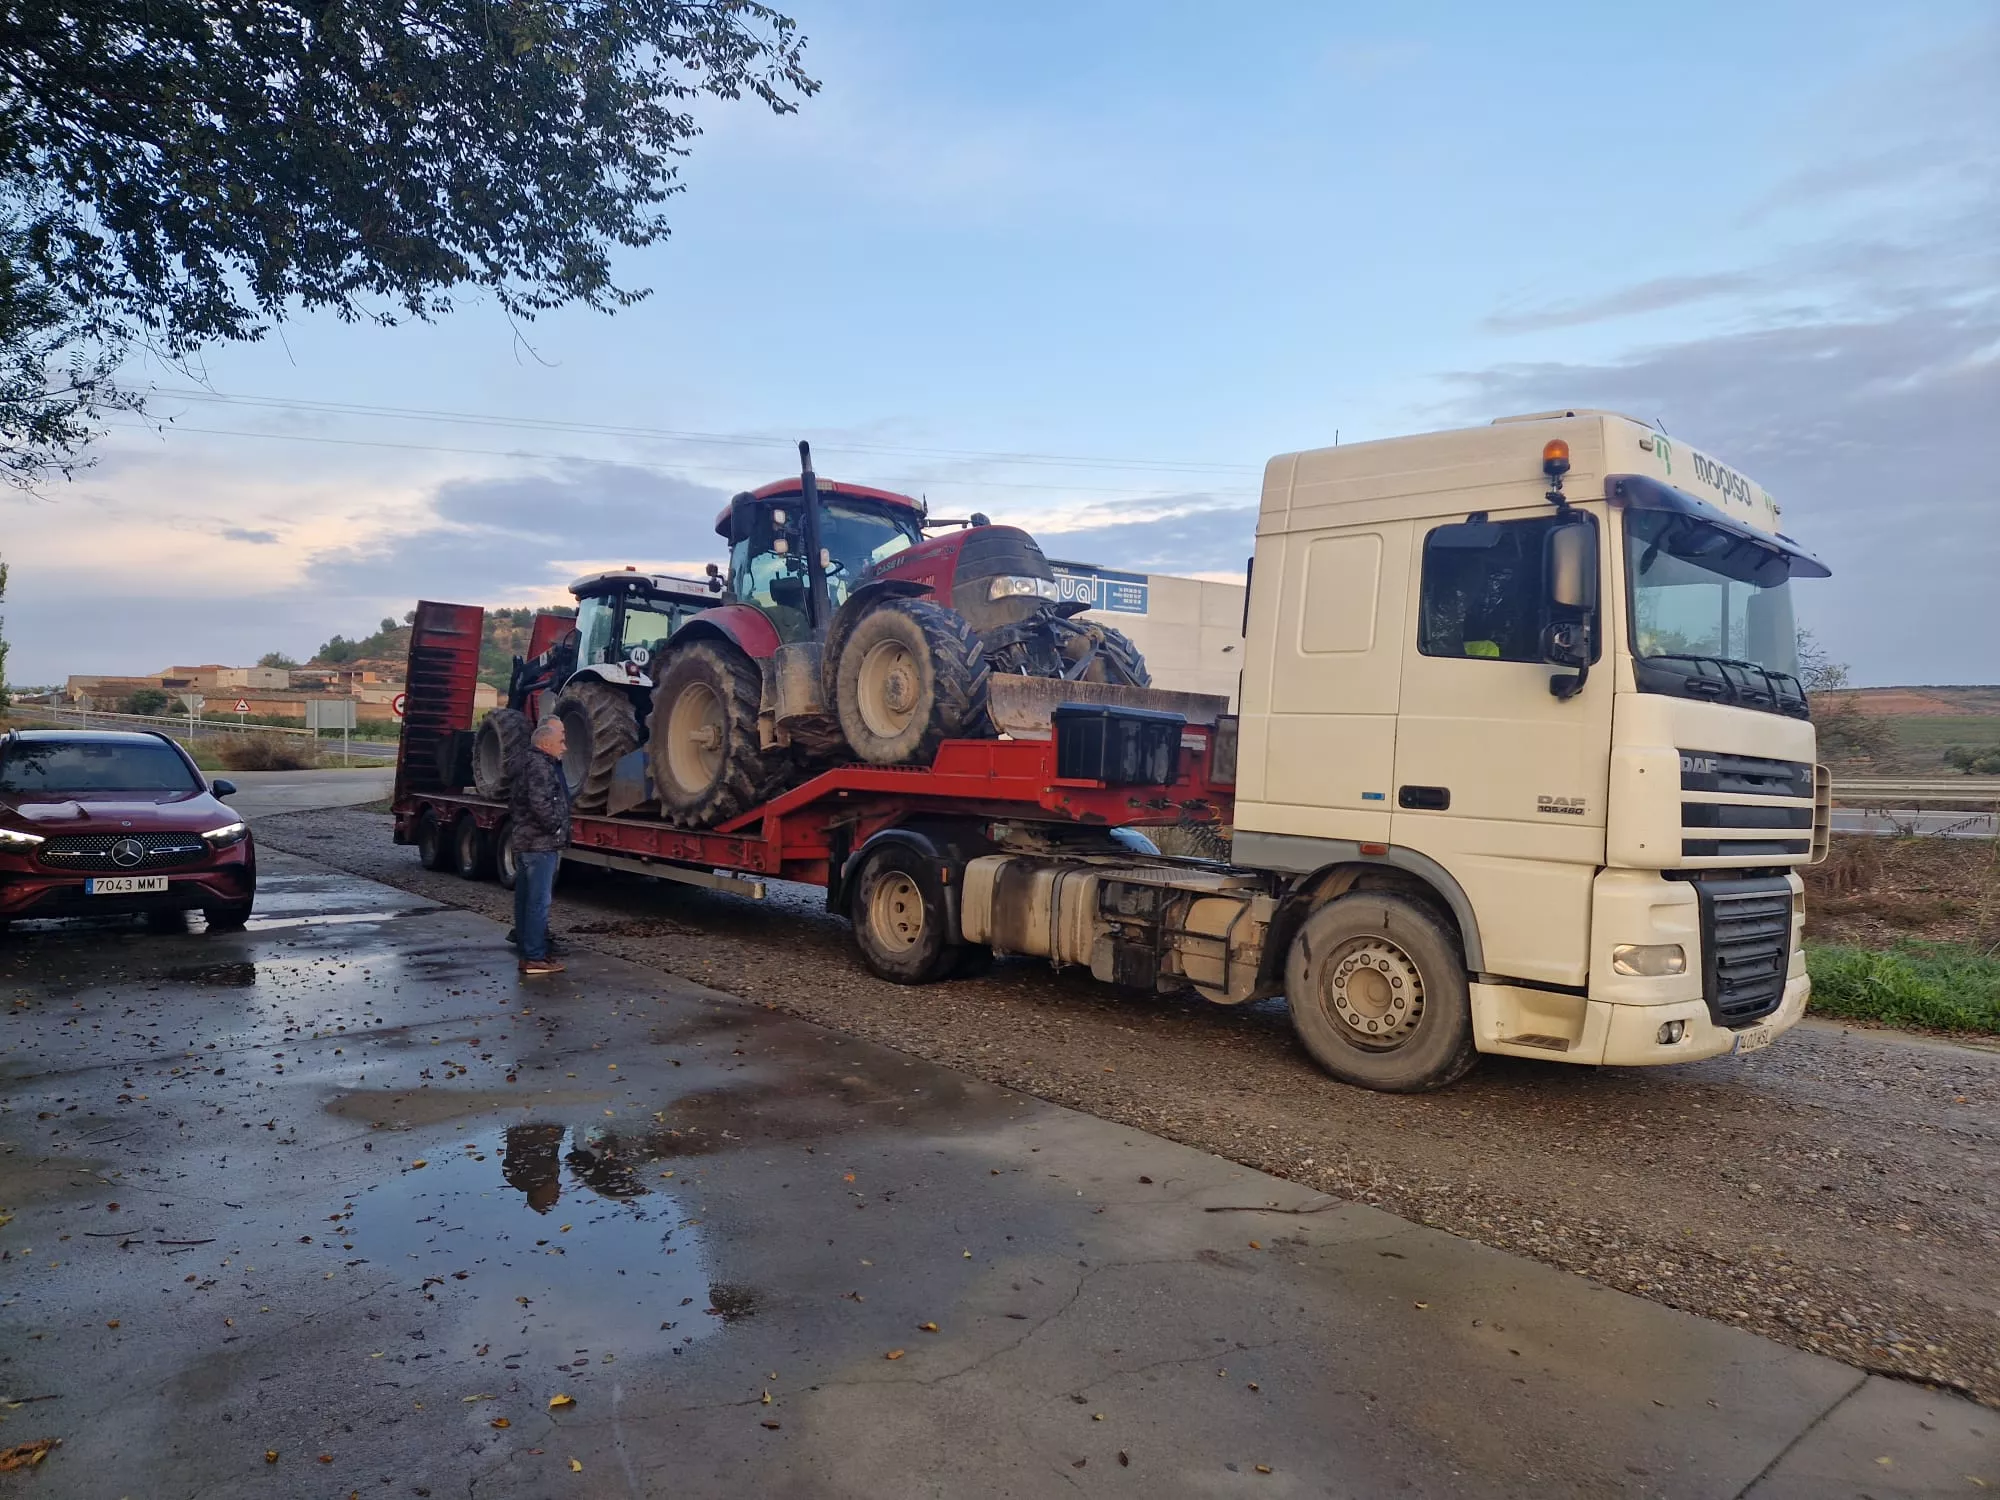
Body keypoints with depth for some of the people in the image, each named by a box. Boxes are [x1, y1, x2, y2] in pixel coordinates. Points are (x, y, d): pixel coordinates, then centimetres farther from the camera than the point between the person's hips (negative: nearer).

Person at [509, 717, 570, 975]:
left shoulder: (529, 761, 17)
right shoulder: (540, 766, -17)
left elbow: (514, 800, 26)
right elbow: (540, 804, -28)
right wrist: (556, 827, -15)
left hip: (525, 841, 11)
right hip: (540, 844, -11)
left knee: (525, 899, 15)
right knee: (539, 901, -8)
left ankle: (527, 950, 25)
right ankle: (535, 958, -6)